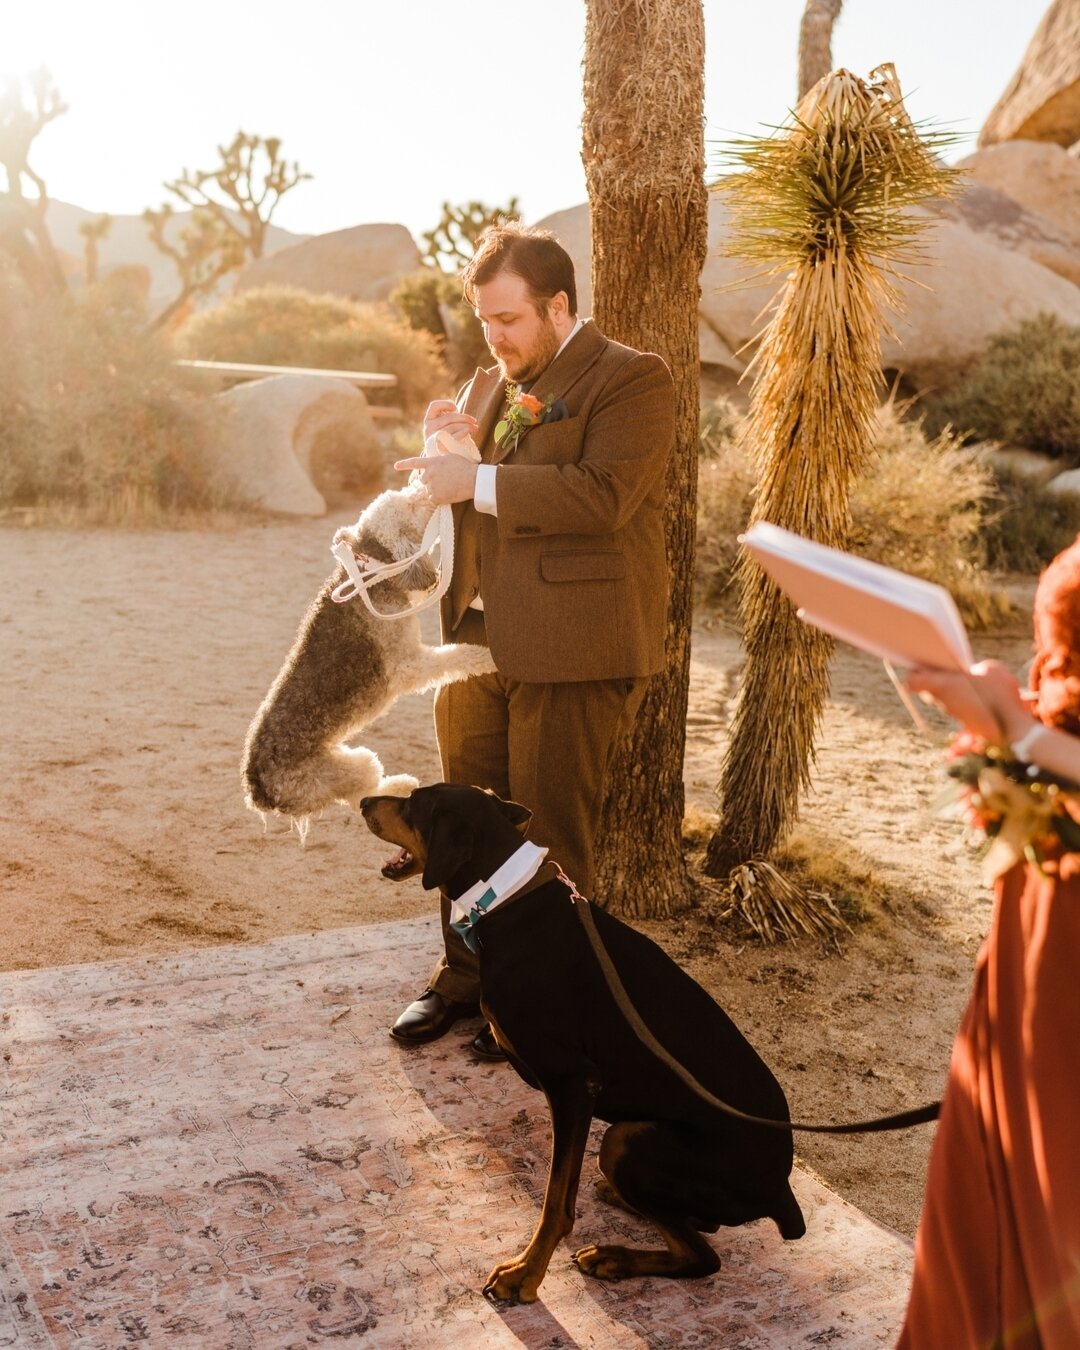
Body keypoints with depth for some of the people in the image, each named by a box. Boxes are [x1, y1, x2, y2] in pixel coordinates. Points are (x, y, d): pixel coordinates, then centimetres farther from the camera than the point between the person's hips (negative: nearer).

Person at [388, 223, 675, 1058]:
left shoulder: (630, 379, -7)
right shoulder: (492, 384, 18)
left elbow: (605, 495, -21)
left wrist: (479, 481, -22)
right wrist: (448, 450, 2)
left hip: (573, 652, -7)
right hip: (480, 643, 7)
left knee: (550, 838, 3)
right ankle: (465, 976, 30)